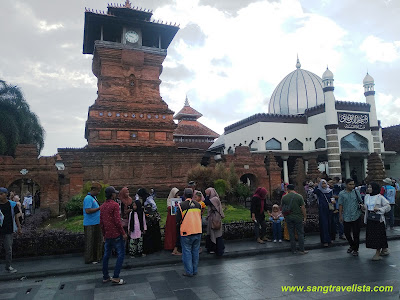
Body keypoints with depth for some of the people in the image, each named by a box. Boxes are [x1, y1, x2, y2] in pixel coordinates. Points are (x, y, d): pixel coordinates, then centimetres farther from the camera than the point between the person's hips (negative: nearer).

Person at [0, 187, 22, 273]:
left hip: (8, 231, 0)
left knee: (8, 249, 5)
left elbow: (15, 217, 6)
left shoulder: (12, 204, 0)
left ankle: (8, 267, 17)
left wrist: (19, 228, 5)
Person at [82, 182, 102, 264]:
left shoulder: (94, 197, 13)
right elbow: (88, 211, -26)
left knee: (97, 241, 15)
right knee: (90, 242, 0)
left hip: (96, 223, 10)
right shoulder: (88, 198, -17)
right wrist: (99, 208, -21)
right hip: (90, 224, -10)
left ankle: (96, 257, 26)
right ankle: (89, 259, 11)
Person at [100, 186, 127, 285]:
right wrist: (123, 233, -12)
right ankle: (115, 277, -3)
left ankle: (105, 277, 22)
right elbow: (117, 221, -19)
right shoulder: (115, 205, -14)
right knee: (121, 254, 0)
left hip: (107, 235, 8)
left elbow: (101, 222, 14)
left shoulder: (102, 206, 10)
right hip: (116, 235, -8)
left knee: (106, 255, 15)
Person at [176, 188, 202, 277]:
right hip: (198, 231, 5)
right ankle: (195, 270, 23)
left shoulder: (182, 205, -11)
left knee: (187, 252, 6)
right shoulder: (198, 204, 4)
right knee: (195, 251, 14)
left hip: (187, 233, -4)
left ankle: (189, 272, 10)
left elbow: (178, 220, -8)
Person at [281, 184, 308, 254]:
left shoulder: (284, 197, -1)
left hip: (288, 217, 2)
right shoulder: (299, 196, -6)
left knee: (291, 234, 9)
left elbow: (281, 207, 6)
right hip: (298, 217, -2)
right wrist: (305, 217, -2)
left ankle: (293, 250, 15)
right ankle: (301, 250, 7)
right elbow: (303, 207, -8)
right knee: (300, 233, 6)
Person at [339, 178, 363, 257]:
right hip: (346, 217, 0)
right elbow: (340, 205, 1)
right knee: (347, 233, 8)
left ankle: (355, 249, 19)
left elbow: (360, 202, 7)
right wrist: (340, 216, -1)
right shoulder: (342, 194, 0)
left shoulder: (356, 192, 3)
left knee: (356, 233, 4)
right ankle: (352, 245, 34)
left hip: (356, 216, 0)